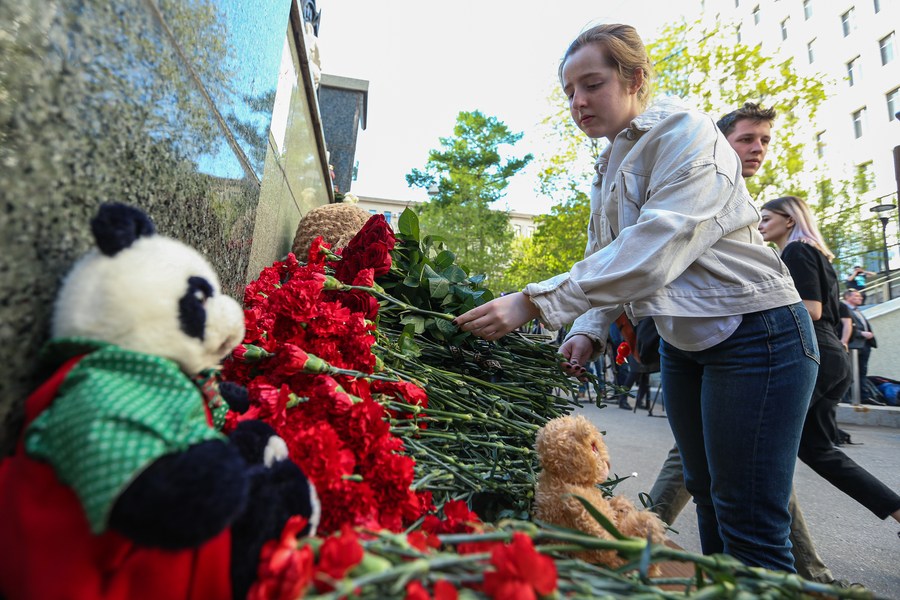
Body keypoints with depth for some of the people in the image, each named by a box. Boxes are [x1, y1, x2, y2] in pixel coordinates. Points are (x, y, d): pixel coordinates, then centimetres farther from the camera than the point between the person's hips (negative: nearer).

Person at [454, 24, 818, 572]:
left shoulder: (686, 132, -15)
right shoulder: (610, 166, 11)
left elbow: (652, 253, -29)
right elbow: (610, 260, 10)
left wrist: (535, 302, -33)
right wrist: (589, 330, -6)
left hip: (753, 332, -8)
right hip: (683, 341, 8)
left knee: (749, 526, -2)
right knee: (706, 492, 17)